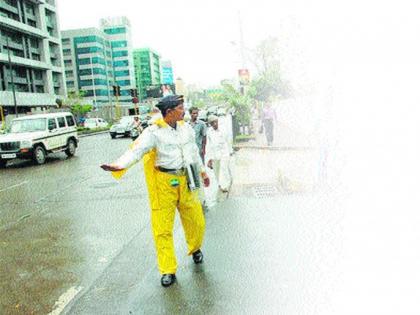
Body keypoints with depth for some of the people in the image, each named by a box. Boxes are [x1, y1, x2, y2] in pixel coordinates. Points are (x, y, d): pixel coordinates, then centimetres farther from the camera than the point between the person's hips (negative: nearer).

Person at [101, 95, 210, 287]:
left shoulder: (186, 128, 7)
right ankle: (168, 271, 17)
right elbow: (137, 149, -24)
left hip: (186, 181, 5)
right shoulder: (154, 132, -11)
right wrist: (119, 165, -42)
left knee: (196, 221, 12)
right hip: (164, 183, -4)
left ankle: (195, 249, 45)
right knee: (163, 229, 1)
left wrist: (203, 171, 28)